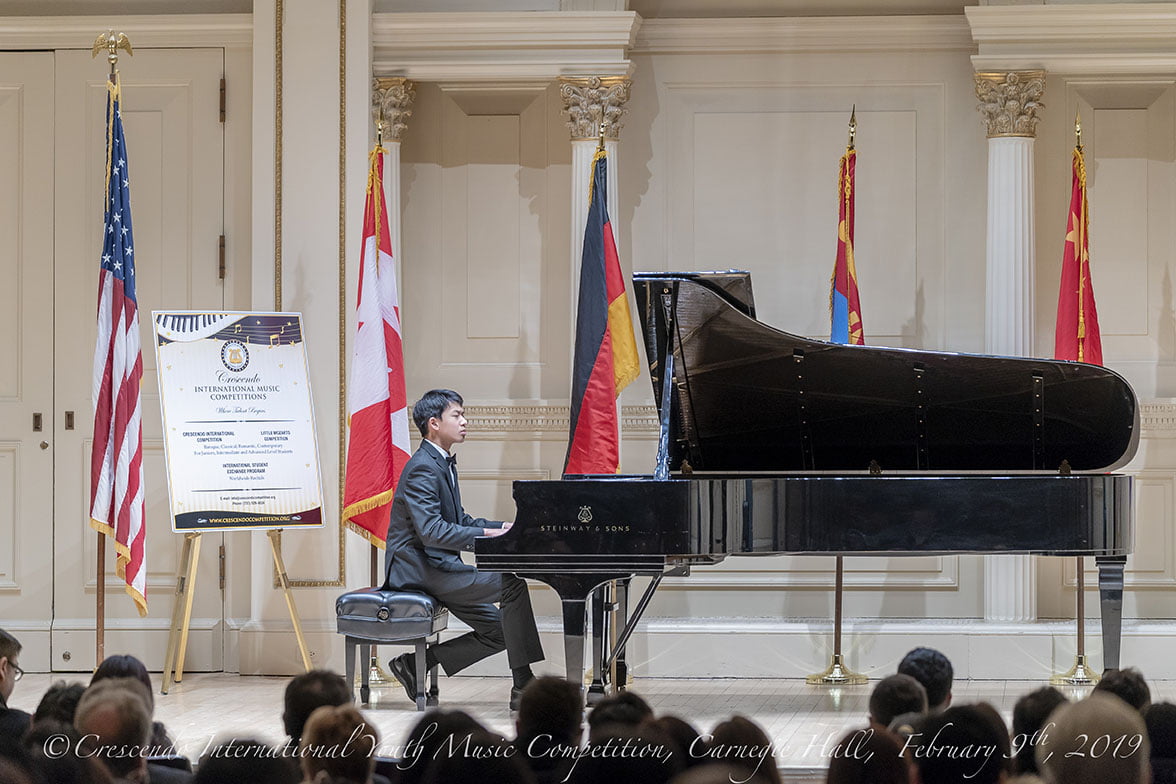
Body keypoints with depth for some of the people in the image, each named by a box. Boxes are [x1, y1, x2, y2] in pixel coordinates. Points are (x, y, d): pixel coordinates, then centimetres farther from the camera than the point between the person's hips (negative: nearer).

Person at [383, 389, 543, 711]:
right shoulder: (422, 468, -17)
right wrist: (486, 534, -29)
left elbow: (458, 521, 23)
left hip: (438, 566, 10)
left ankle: (415, 664, 10)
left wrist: (504, 527, 7)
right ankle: (524, 687, -20)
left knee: (498, 632, 4)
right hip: (419, 569, -10)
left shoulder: (443, 464, 16)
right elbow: (431, 531, -27)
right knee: (511, 584, -21)